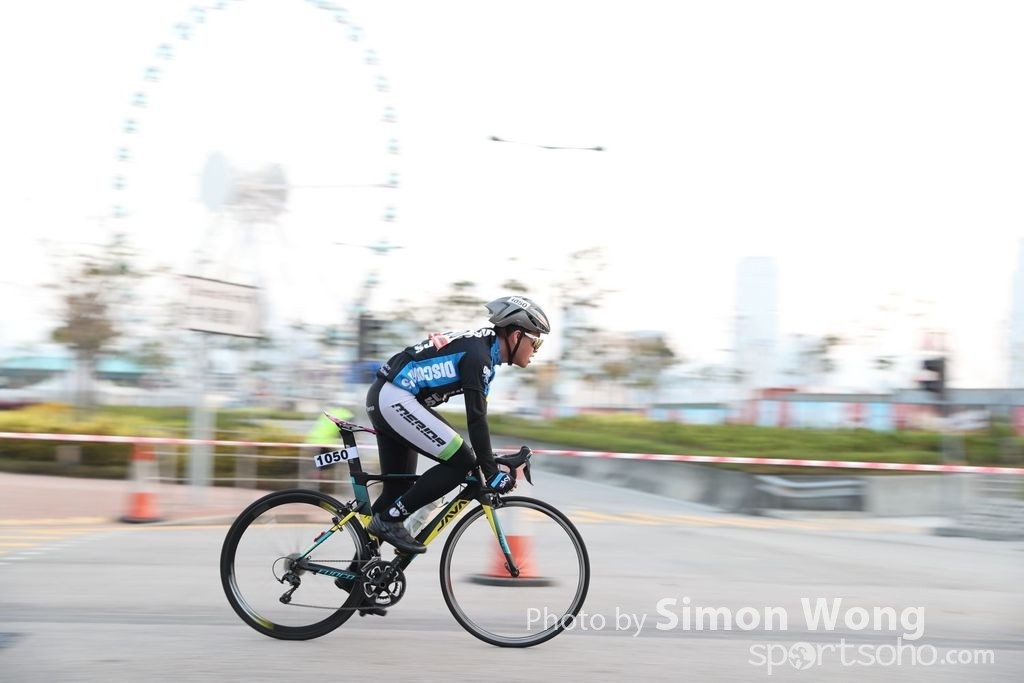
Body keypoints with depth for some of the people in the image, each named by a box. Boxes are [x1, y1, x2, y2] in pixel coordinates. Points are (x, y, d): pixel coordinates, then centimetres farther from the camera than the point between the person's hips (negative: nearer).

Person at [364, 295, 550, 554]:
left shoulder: (482, 346, 15)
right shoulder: (478, 354, -15)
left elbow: (477, 414, 23)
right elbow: (476, 418, -20)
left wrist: (488, 461, 26)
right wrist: (492, 472, -18)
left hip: (382, 398, 11)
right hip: (396, 399, -11)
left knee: (399, 486, 14)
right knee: (461, 462, -11)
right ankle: (389, 519, -8)